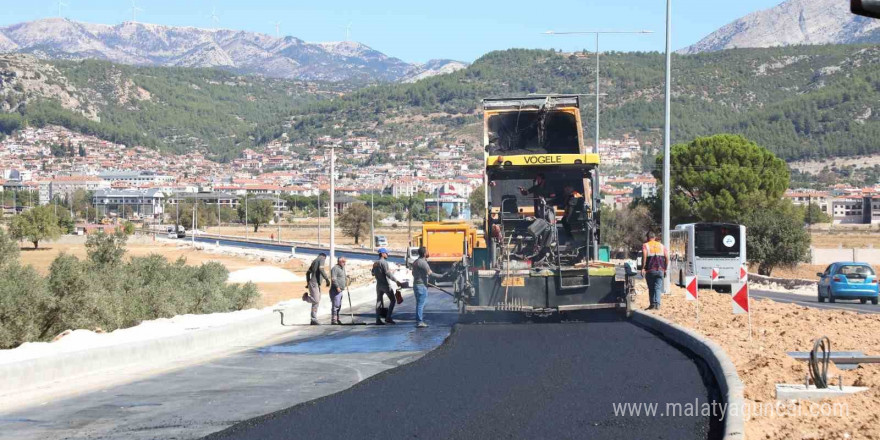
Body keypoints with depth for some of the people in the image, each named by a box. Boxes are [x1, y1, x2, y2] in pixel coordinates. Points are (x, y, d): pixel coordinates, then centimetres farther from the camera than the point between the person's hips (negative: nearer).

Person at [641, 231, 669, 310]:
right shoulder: (661, 245, 13)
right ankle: (657, 304, -14)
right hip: (660, 269, 2)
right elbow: (667, 258, 7)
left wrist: (643, 268, -13)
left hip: (650, 270, -2)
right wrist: (665, 269, 13)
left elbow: (644, 257, -14)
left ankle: (652, 304, 8)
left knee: (651, 288, 9)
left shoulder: (645, 246, 2)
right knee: (658, 287, 1)